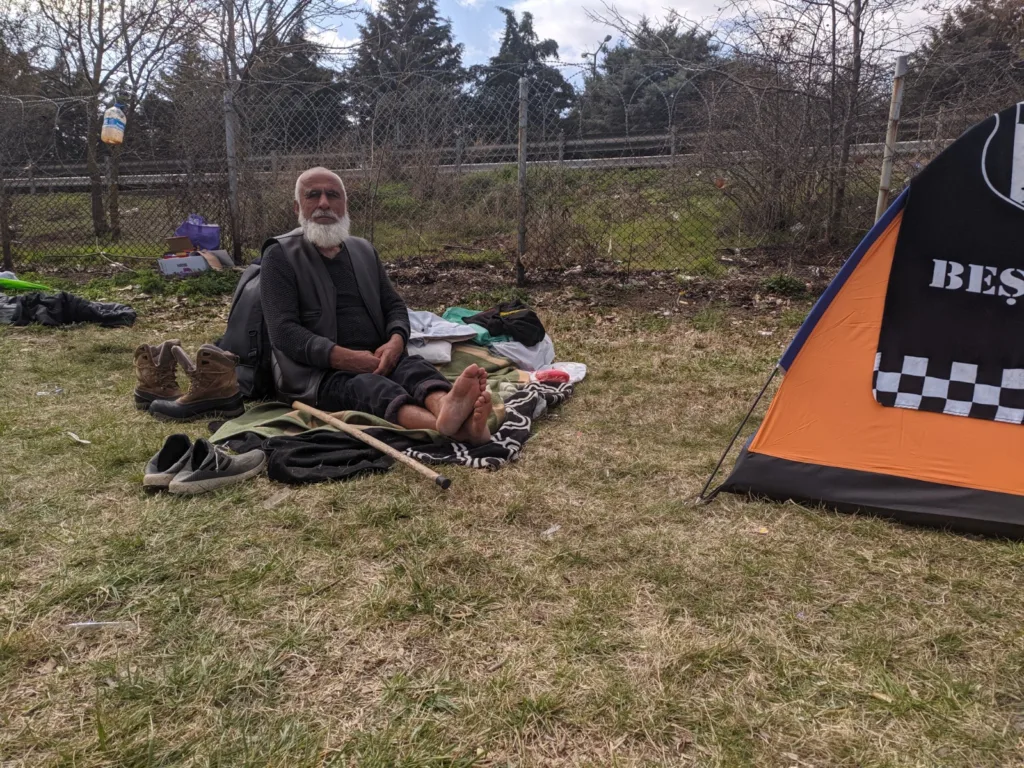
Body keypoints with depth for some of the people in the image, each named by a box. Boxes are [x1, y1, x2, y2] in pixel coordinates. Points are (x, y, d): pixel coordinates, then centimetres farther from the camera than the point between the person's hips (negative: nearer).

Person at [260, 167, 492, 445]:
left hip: (376, 360, 5)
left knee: (416, 368, -28)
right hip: (318, 370, -5)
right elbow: (284, 332, -8)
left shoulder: (364, 250, 19)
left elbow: (394, 305, 16)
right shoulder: (280, 256, 2)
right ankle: (446, 425, -66)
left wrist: (396, 342, -9)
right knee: (368, 387, -36)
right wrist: (345, 357, -22)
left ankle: (448, 408, -62)